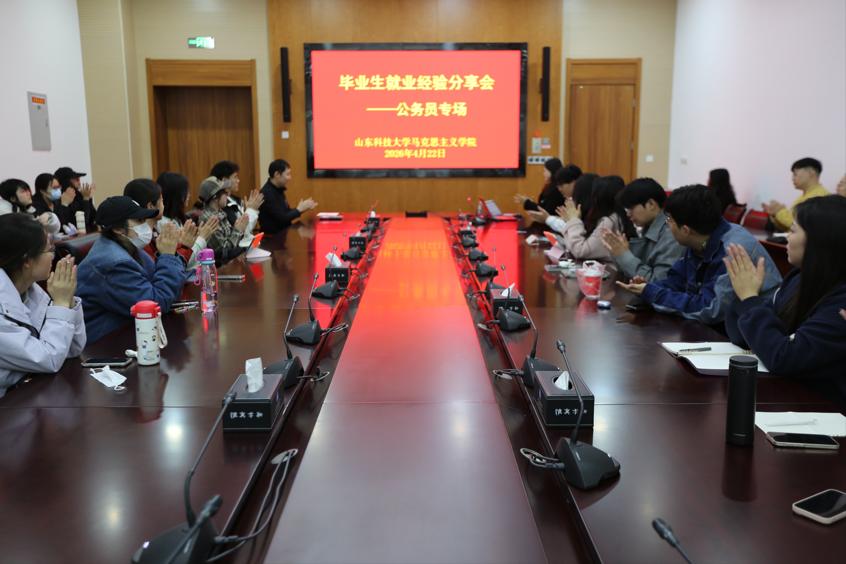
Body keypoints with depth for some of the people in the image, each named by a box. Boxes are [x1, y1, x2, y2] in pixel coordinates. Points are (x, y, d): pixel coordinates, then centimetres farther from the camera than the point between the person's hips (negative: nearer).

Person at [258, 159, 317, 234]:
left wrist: (304, 207, 3)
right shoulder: (267, 193, -20)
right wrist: (299, 209, -9)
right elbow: (282, 219, -21)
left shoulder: (278, 189, 10)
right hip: (273, 236, -9)